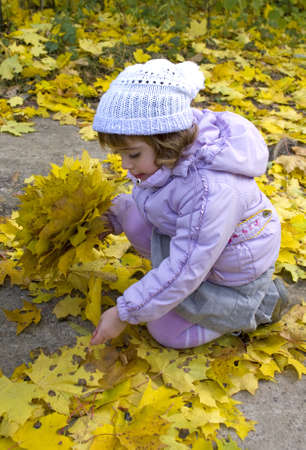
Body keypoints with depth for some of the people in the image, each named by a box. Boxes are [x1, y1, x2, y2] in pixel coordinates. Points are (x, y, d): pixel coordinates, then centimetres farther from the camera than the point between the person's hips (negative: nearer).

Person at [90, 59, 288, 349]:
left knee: (166, 332, 4)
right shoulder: (172, 153, -17)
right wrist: (110, 219, -5)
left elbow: (185, 273, -35)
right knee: (134, 213, -8)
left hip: (234, 272, -7)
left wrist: (124, 314, -28)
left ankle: (261, 302, 12)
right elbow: (142, 197, 7)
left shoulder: (212, 192, -42)